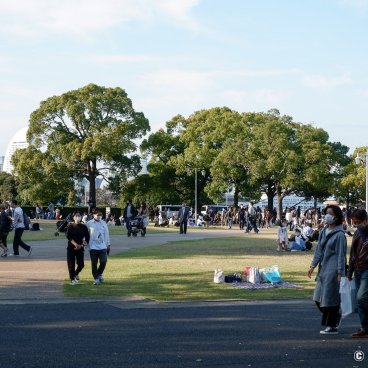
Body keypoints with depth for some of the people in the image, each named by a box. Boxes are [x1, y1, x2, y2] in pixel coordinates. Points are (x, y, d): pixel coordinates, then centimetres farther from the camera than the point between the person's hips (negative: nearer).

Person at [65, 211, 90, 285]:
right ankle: (72, 279, 14)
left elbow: (87, 238, 6)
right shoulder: (70, 226, 1)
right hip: (71, 248, -1)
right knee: (71, 264, -2)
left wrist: (81, 245, -9)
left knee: (81, 264, -6)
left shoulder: (84, 227, 6)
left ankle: (76, 274, 25)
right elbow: (68, 236, -9)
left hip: (80, 248, 1)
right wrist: (75, 244, -19)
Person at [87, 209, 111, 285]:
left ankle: (100, 274, 23)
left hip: (103, 246, 2)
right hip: (93, 247, -2)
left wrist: (108, 245, 12)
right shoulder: (89, 224, -1)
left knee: (103, 262, -3)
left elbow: (106, 234, 12)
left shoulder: (103, 223, 8)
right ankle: (96, 278, 11)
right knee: (94, 264, 0)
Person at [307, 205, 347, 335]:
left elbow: (341, 255, -13)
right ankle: (336, 317, 29)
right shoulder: (324, 231, 10)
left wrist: (340, 273, -15)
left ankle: (332, 327, 8)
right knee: (318, 298, 10)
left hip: (333, 270, -8)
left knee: (330, 297, -3)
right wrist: (313, 265, 12)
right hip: (323, 268, 8)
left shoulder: (339, 234, -12)